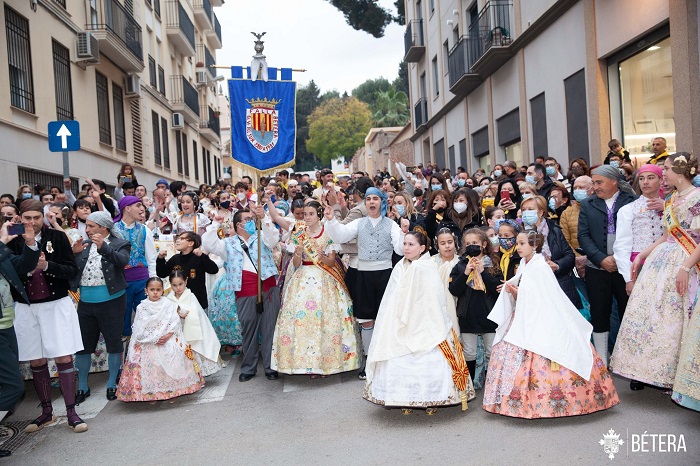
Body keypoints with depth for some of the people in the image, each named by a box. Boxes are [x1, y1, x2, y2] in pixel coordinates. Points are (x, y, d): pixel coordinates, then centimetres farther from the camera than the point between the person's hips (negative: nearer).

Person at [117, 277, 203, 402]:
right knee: (150, 365, -10)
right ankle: (151, 394, 0)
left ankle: (171, 391, 2)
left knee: (171, 362, -9)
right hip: (148, 344, 0)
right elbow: (139, 329, -2)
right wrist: (154, 339, -13)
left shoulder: (169, 305, 4)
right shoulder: (142, 307, 4)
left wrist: (168, 335, -18)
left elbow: (175, 323, -2)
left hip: (168, 340, 0)